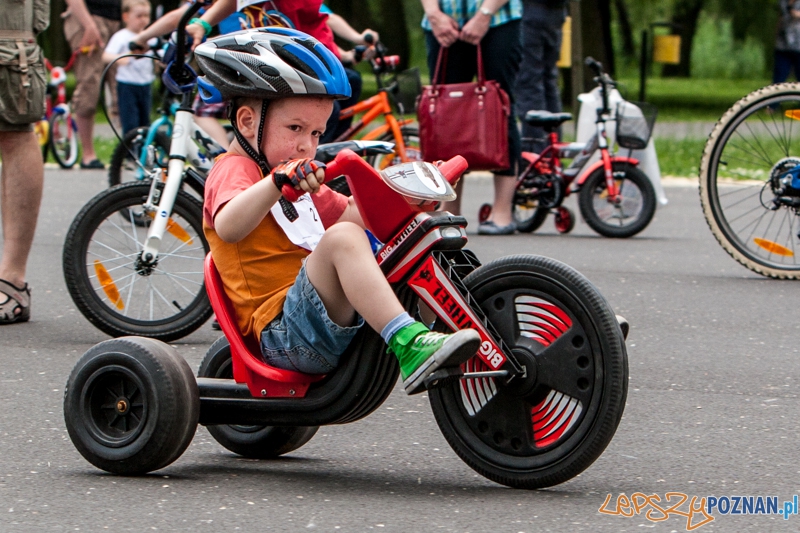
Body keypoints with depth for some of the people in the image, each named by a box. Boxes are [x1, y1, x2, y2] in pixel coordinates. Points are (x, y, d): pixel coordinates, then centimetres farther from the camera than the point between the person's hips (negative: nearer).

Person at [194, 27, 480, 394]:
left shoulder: (299, 182, 25)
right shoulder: (233, 171, -6)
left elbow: (349, 214, 36)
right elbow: (227, 227, -29)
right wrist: (278, 181, -45)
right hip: (282, 333, -10)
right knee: (342, 239, -32)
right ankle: (409, 344, -46)